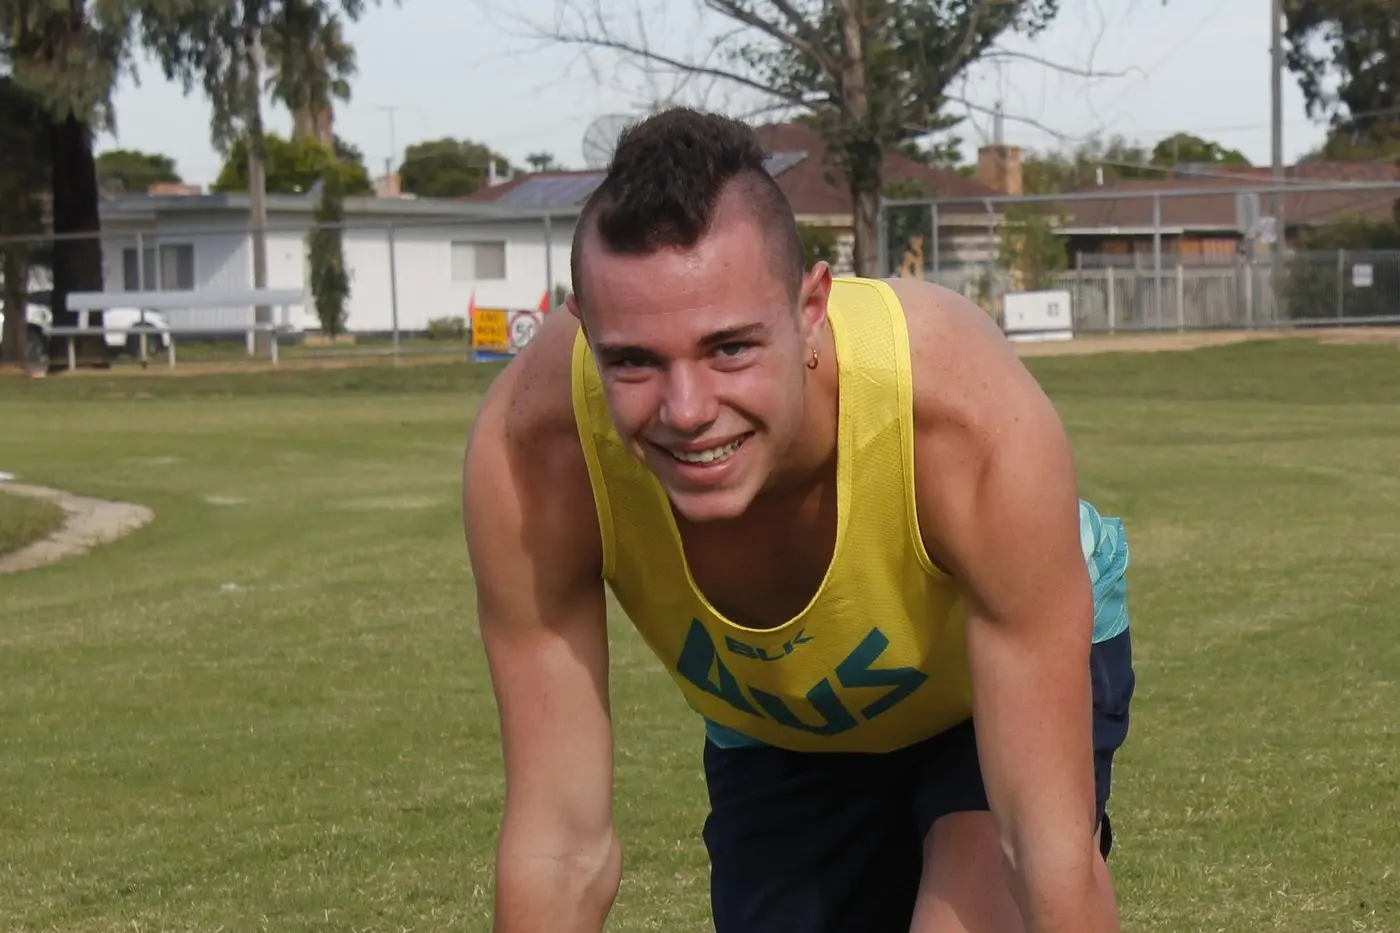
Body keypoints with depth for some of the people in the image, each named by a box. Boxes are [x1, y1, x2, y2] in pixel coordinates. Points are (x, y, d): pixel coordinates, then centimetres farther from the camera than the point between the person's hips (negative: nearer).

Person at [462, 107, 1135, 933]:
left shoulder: (971, 424, -41)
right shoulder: (533, 446, -35)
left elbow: (1055, 852, -37)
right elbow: (560, 848, -28)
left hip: (1019, 662, -2)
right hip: (775, 737, 3)